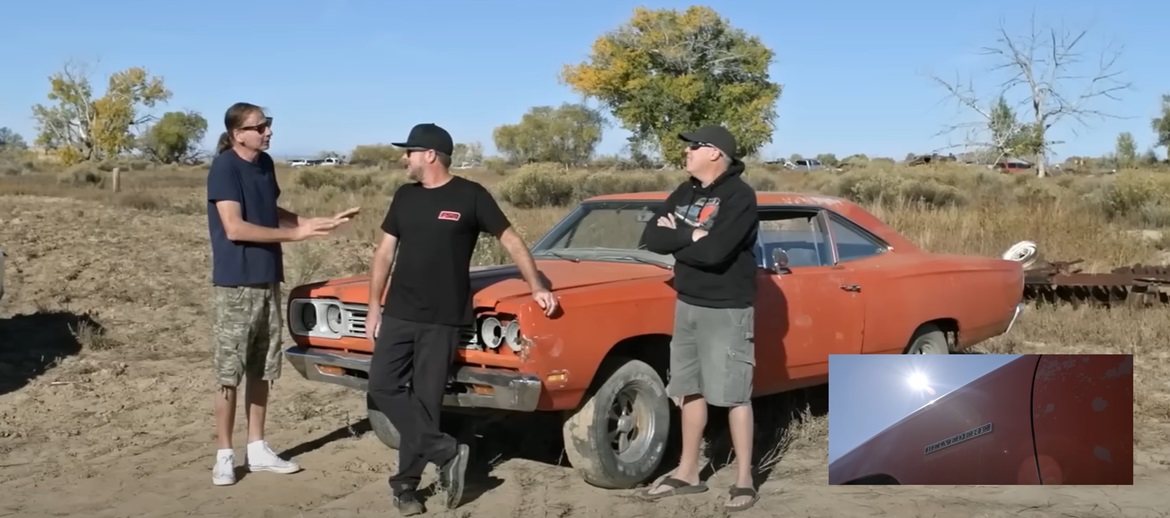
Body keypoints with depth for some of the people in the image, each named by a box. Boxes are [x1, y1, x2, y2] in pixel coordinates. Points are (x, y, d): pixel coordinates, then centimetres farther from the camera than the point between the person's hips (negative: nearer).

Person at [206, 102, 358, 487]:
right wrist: (294, 234, -17)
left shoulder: (265, 164, 9)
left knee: (262, 371, 12)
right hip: (235, 285, -7)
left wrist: (322, 222, 10)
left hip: (268, 282, 7)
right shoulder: (224, 168, -14)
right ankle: (224, 455, 9)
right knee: (229, 374, -1)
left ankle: (257, 449, 22)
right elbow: (234, 228, -20)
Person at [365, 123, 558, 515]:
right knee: (383, 387, -6)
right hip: (398, 313, 5)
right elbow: (385, 253, 12)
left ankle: (406, 483, 12)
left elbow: (510, 240, 1)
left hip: (443, 320, -4)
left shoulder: (470, 195, -4)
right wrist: (374, 306, 8)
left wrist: (537, 287, -3)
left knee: (425, 401, -1)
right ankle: (447, 452, 1)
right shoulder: (404, 197, 9)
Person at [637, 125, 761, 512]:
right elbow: (650, 238, -1)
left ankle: (744, 480, 8)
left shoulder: (739, 196, -16)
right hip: (687, 305, 8)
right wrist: (689, 237, -17)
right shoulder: (685, 192, 8)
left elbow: (714, 252, -28)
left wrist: (674, 238, -11)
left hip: (727, 310, -8)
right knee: (689, 391, 13)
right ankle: (688, 472, 24)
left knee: (733, 395, -2)